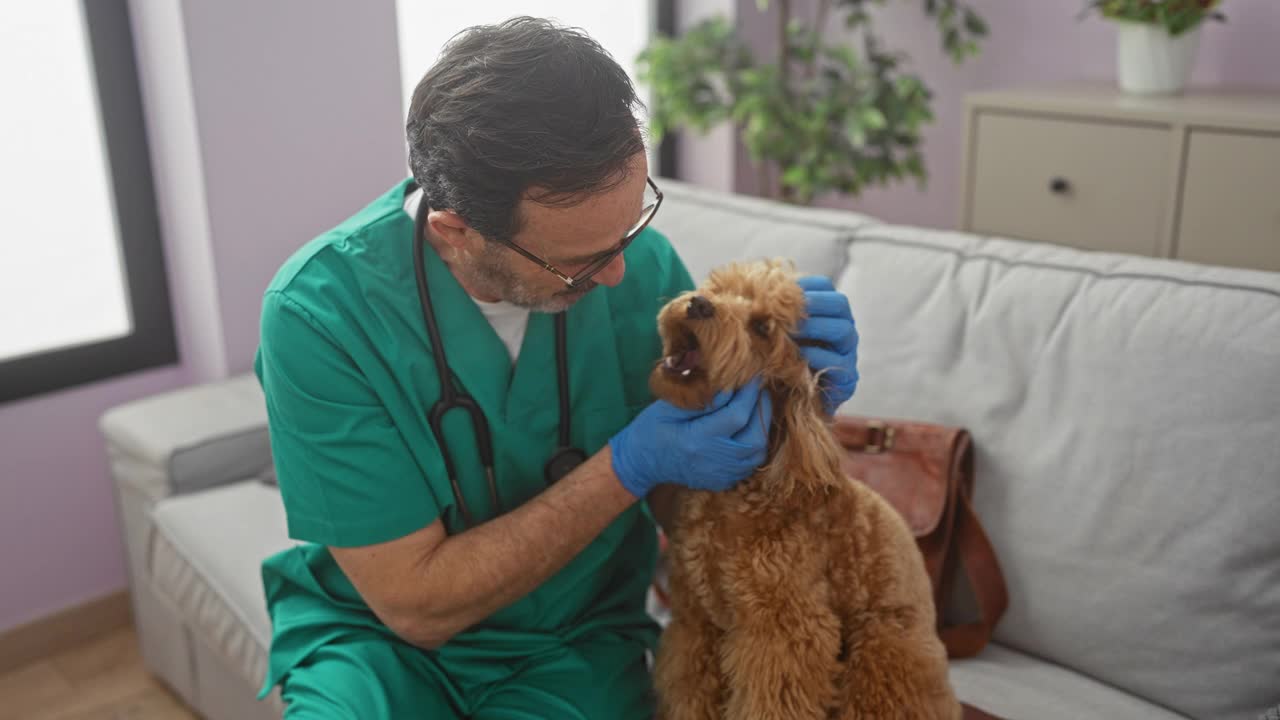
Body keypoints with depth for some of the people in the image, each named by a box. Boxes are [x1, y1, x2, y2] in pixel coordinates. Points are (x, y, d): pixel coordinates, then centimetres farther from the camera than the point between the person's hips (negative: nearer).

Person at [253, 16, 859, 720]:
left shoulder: (643, 264, -14)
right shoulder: (319, 311, -22)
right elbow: (415, 603, -19)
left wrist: (778, 396, -20)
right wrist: (629, 467, -26)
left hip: (576, 643, 1)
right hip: (379, 631, 0)